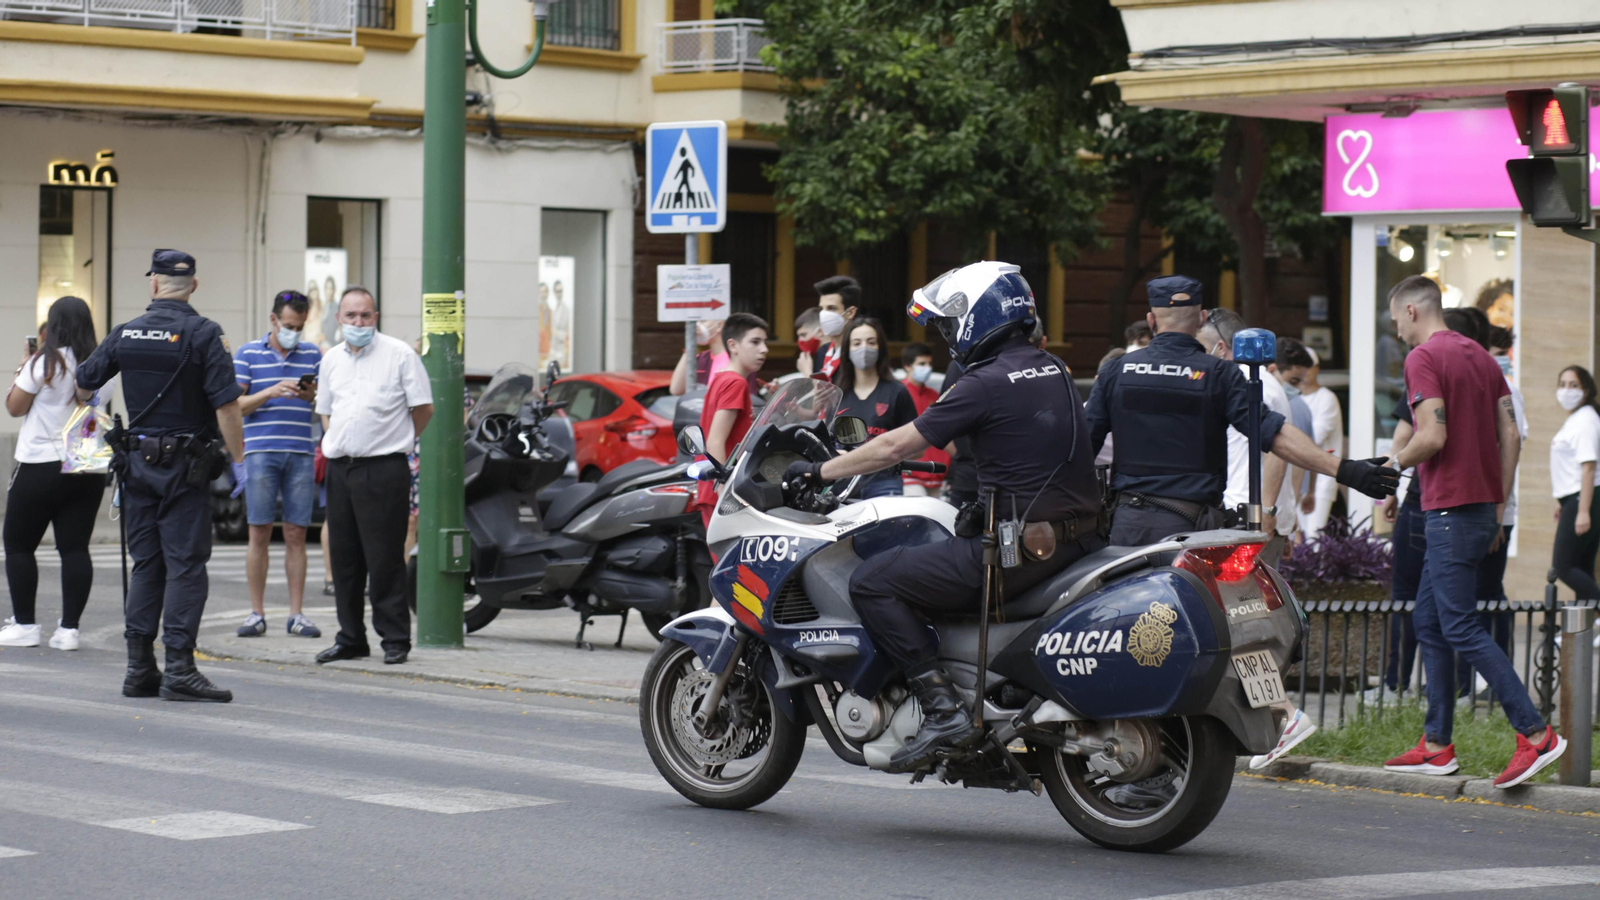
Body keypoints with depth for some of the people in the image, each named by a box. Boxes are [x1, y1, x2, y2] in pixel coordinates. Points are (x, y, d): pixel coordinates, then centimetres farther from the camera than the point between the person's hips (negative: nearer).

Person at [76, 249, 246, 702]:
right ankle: (179, 668, -10)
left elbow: (83, 386, 18)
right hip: (185, 465, -5)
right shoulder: (202, 334, -10)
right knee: (185, 565, -4)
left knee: (145, 563, 11)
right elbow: (226, 404, -17)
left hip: (137, 461, 5)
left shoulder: (125, 334, 5)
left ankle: (139, 668, 10)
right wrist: (238, 460, -9)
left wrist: (93, 404, 40)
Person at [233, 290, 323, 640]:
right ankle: (256, 613, 4)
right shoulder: (247, 354, 6)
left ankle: (297, 614, 6)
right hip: (261, 451, -2)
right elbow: (235, 405, 1)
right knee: (260, 534, -2)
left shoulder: (312, 354, 12)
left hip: (301, 454, 2)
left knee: (296, 535, 1)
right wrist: (270, 393, -14)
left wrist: (313, 396, -9)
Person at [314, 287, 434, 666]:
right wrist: (335, 443, 15)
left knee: (385, 559, -6)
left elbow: (422, 409, -1)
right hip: (340, 469, 6)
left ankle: (395, 639, -1)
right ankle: (351, 638, 16)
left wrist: (395, 440, 4)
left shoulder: (399, 354, -3)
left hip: (383, 468, -6)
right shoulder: (332, 359, 14)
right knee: (344, 558, 8)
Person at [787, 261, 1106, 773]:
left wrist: (819, 472, 7)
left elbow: (897, 447, -6)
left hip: (1021, 547, -9)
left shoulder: (987, 384, -10)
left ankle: (943, 709, -13)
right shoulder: (1054, 372, 15)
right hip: (1079, 540, 9)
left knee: (871, 582, -4)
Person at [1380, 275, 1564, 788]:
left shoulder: (1423, 358, -11)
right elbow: (1510, 436, 13)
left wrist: (1393, 466, -2)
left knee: (1462, 630, -9)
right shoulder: (1480, 356, 15)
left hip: (1450, 510, -9)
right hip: (1482, 508, 9)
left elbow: (1433, 437, -20)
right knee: (1429, 623, 14)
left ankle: (1535, 734, -14)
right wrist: (1500, 506, 16)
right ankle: (1436, 746, 14)